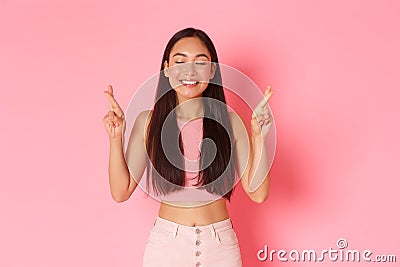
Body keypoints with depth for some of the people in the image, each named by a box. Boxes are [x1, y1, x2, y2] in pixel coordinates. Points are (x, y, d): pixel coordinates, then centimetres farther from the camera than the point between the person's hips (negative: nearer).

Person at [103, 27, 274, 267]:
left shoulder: (230, 122, -5)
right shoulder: (148, 122, -4)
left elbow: (258, 193, -7)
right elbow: (121, 192, -4)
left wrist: (259, 136, -17)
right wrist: (115, 138, -14)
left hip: (220, 246, 1)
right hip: (165, 245, 0)